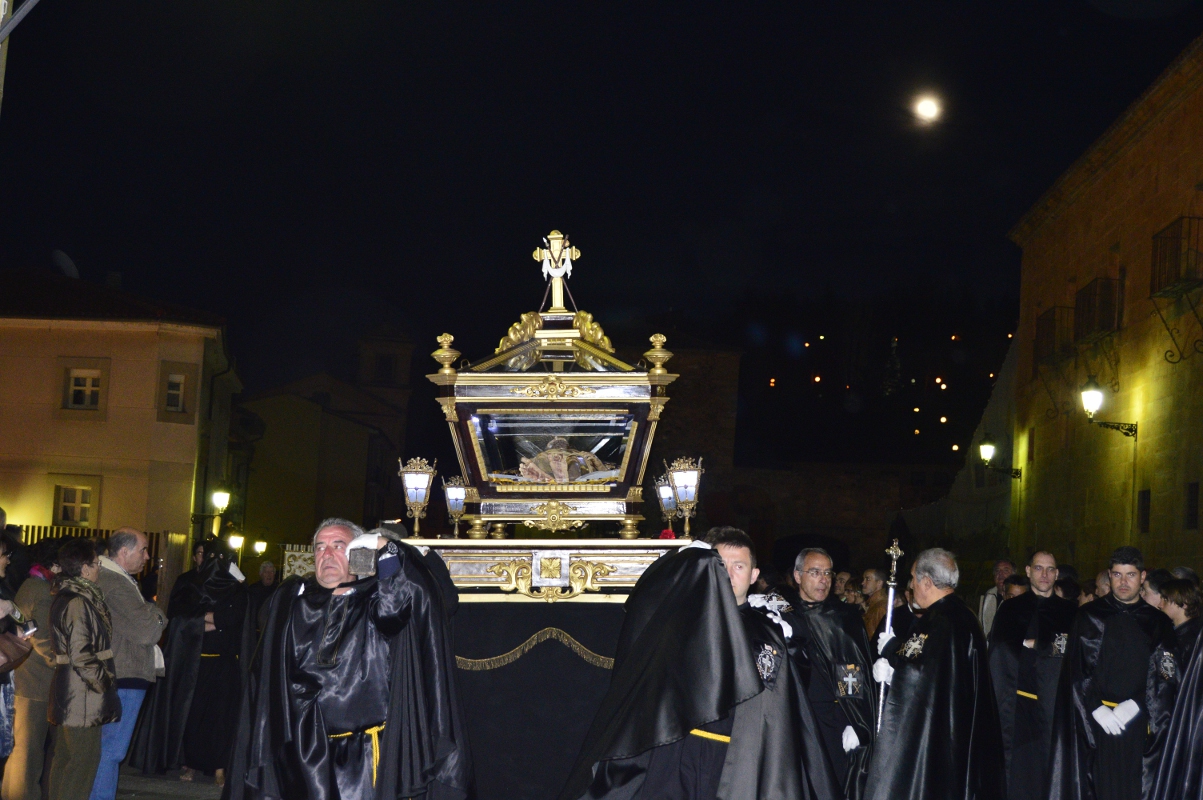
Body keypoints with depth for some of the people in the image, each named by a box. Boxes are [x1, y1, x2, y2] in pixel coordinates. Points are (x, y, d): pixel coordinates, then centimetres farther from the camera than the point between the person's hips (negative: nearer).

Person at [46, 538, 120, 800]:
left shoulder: (65, 597, 11)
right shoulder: (78, 603, -19)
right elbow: (81, 655, -23)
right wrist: (103, 683, -12)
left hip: (67, 691, 10)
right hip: (83, 693, -10)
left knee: (64, 755, 16)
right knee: (85, 757, -4)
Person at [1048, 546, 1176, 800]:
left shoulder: (1158, 623, 9)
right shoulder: (1090, 616, 6)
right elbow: (1075, 670, 0)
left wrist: (1136, 705, -12)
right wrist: (1096, 708, -12)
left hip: (1140, 724, 1)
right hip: (1094, 722, -1)